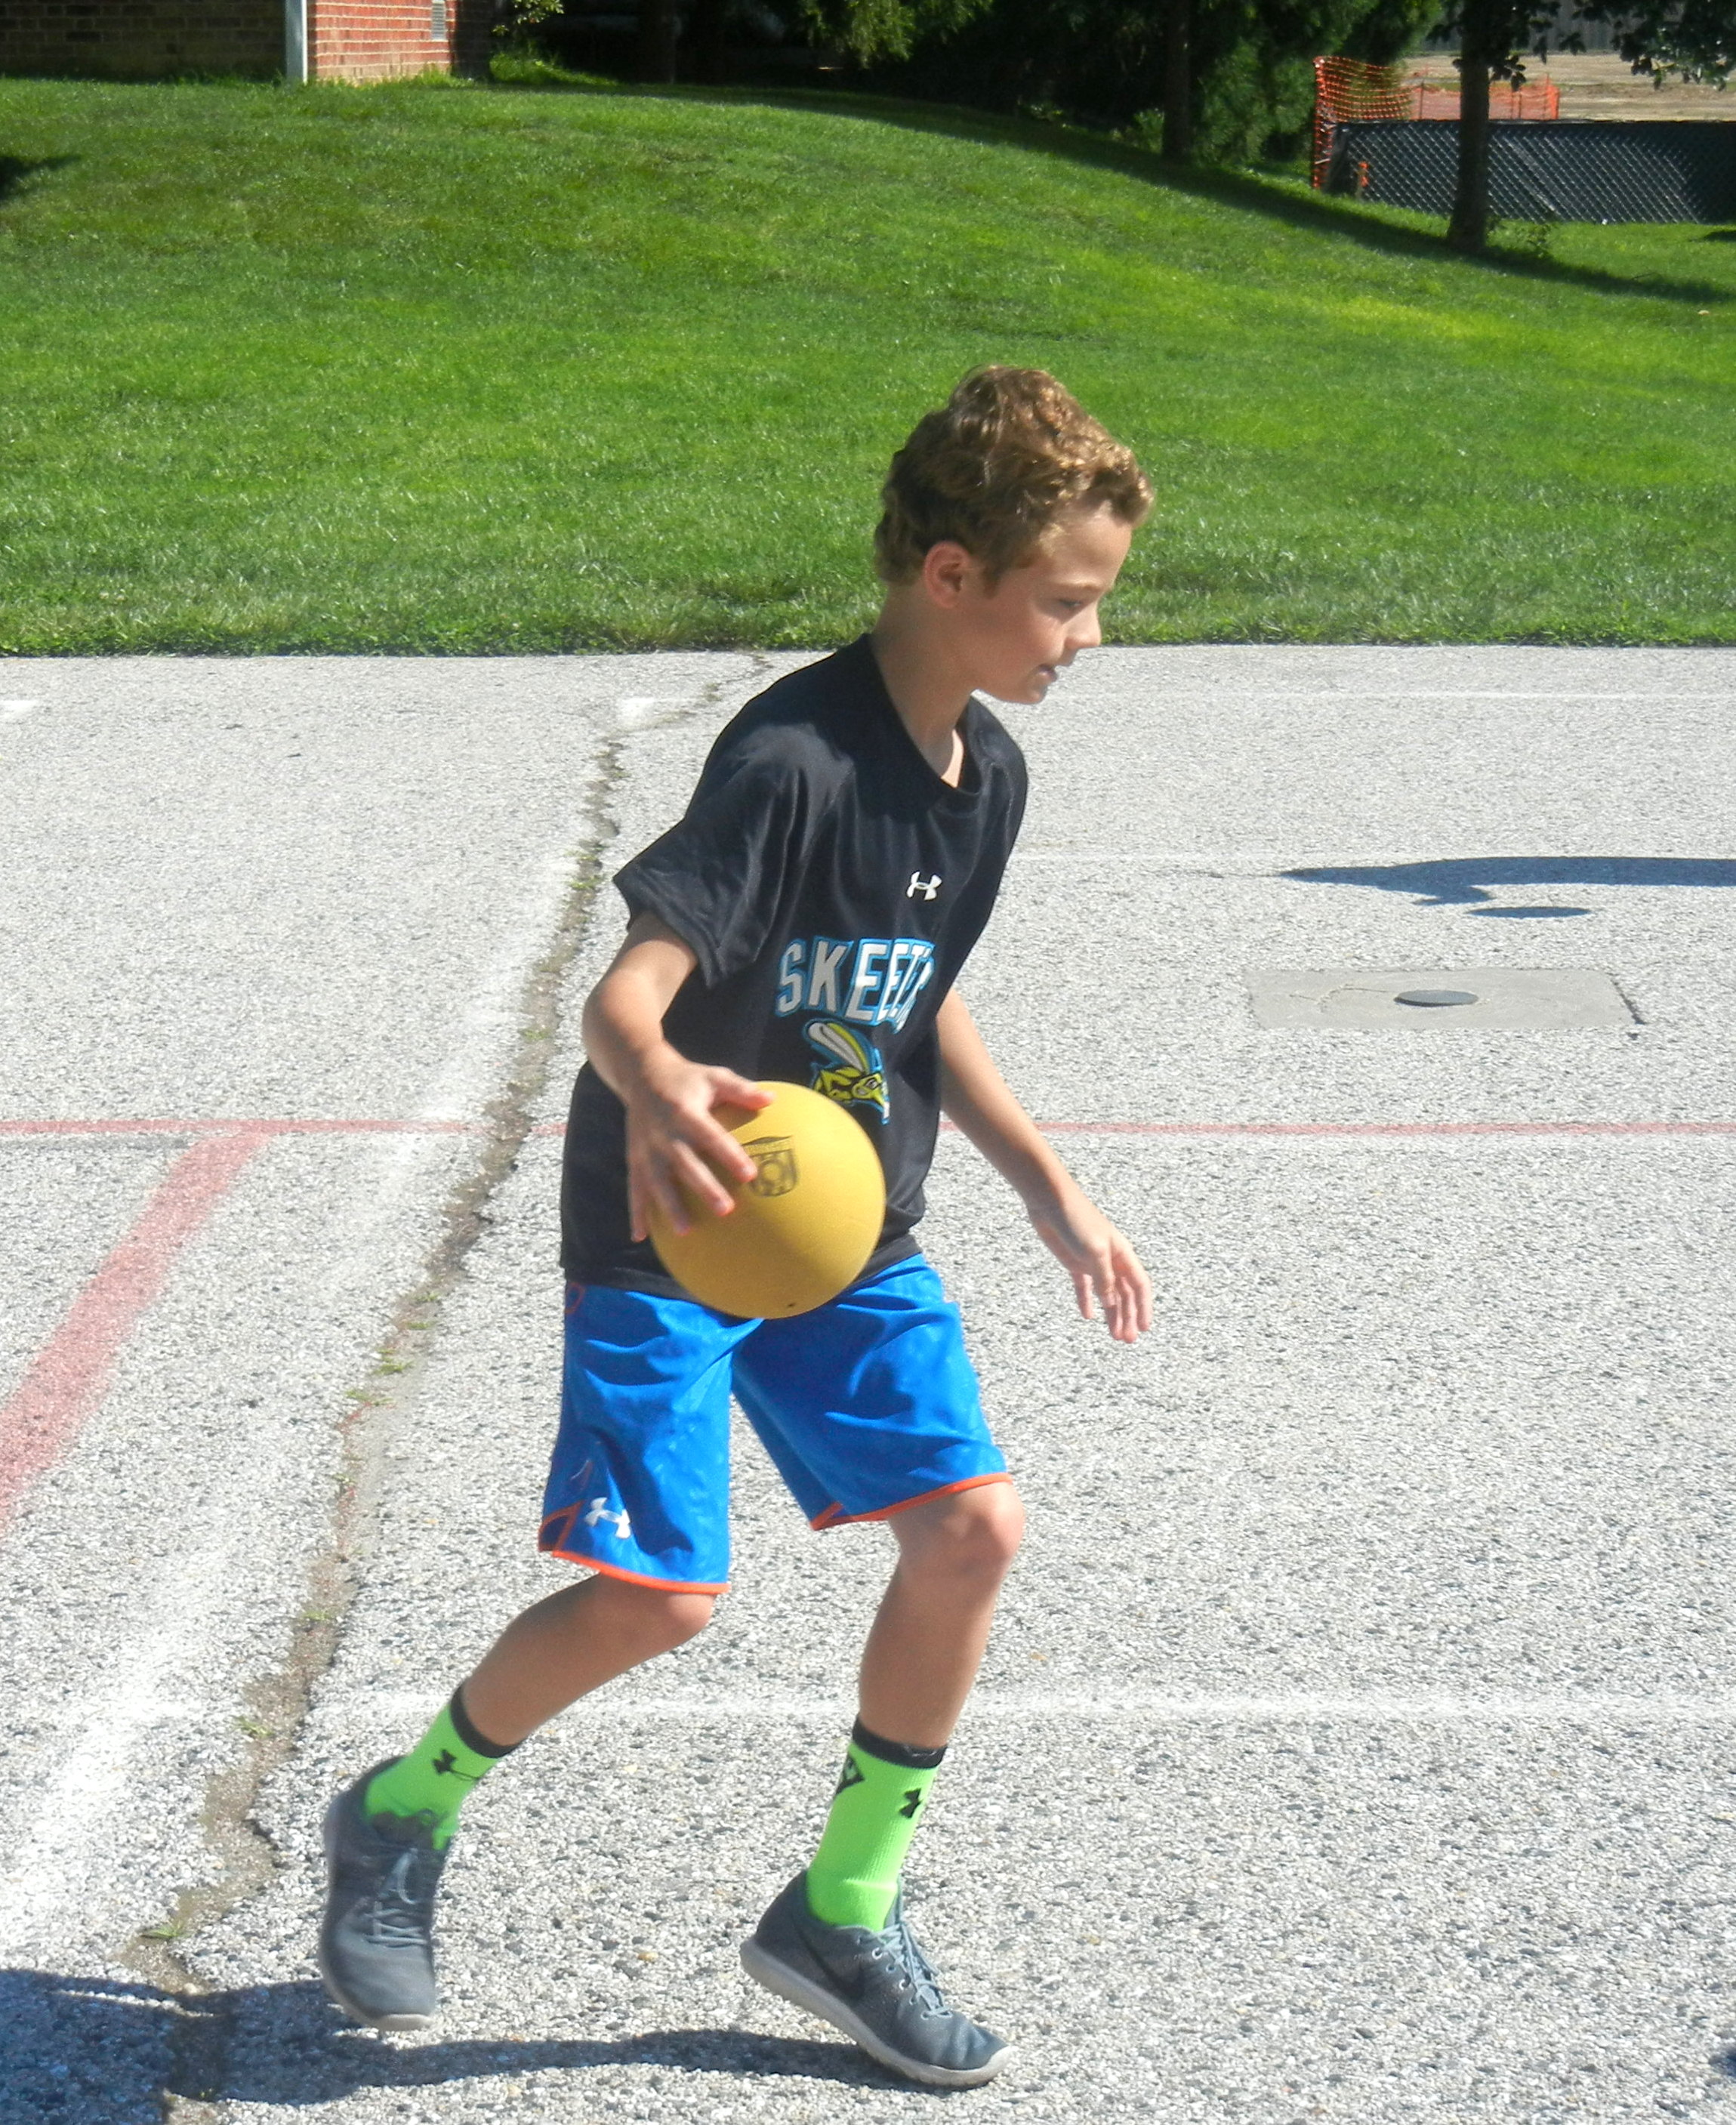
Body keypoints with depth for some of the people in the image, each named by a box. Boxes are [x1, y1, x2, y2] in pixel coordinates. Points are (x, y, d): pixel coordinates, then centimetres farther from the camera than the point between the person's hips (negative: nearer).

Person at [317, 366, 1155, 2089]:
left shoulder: (985, 775, 2)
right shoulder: (793, 761, -25)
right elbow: (623, 988, -34)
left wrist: (1051, 1193, 15)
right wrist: (654, 1087, -56)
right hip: (670, 1233, -7)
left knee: (970, 1527, -5)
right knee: (660, 1594, -11)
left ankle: (843, 1915, 13)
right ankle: (402, 1817, 17)